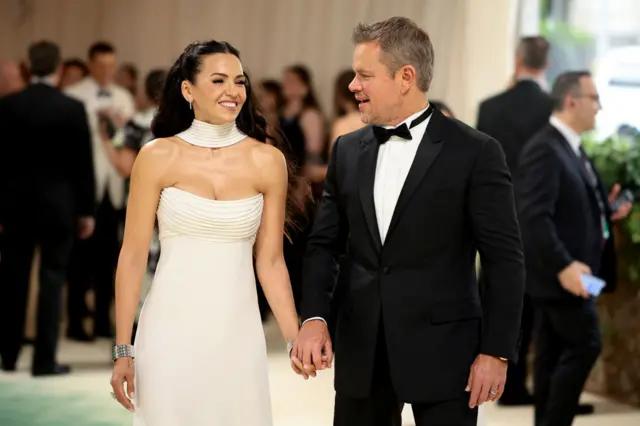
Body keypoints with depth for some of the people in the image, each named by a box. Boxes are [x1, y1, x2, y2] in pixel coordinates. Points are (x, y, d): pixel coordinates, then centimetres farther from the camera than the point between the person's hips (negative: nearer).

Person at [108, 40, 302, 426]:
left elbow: (270, 262, 6)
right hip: (172, 332, -1)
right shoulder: (158, 157, -3)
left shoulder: (267, 161, 1)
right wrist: (124, 350, -4)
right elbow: (133, 257, -1)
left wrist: (295, 339, 0)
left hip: (237, 333, 1)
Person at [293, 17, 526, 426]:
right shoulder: (347, 151, 9)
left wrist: (497, 351, -10)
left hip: (441, 350, -4)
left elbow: (505, 259, -6)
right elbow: (324, 244, 11)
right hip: (361, 351, 5)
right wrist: (314, 317, -5)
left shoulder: (475, 153, -6)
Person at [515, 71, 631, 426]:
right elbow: (535, 216, -25)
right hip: (562, 272, -10)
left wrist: (606, 211, 8)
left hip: (568, 272, 10)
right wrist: (563, 266, -29)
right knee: (584, 345, -10)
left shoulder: (572, 148, 16)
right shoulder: (544, 150, -17)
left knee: (554, 356, 11)